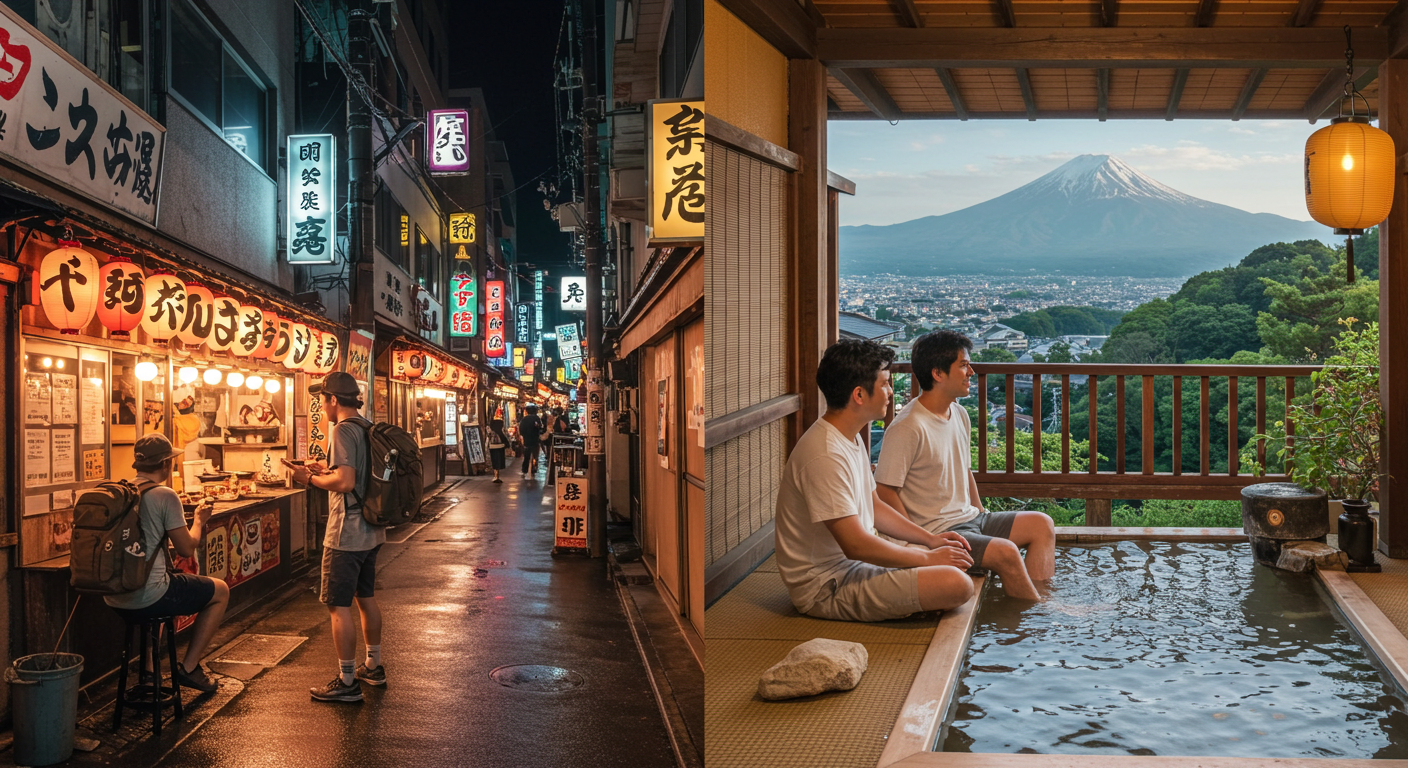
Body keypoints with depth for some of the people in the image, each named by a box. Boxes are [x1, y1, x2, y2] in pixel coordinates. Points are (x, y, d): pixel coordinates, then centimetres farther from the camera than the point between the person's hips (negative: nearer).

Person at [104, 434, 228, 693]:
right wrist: (199, 520, 8)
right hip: (148, 598, -7)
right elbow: (187, 549, -10)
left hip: (114, 600, 8)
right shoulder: (165, 495, -14)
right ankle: (188, 668, 12)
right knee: (220, 591, 13)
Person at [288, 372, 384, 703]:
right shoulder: (369, 428, 10)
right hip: (371, 530, 9)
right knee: (366, 598, 20)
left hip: (346, 535, -9)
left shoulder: (344, 430, -17)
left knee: (338, 607, -1)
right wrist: (327, 470, 16)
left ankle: (347, 682, 4)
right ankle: (373, 666, 32)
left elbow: (346, 481, -25)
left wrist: (310, 479, -11)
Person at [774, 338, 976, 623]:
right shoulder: (825, 455, -26)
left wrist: (930, 539, 6)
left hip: (850, 563, 11)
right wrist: (928, 558, -16)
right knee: (956, 584, -21)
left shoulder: (851, 439, 9)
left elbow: (873, 506, 18)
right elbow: (856, 545, -28)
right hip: (826, 587, -10)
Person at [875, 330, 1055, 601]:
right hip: (935, 531, -10)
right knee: (1006, 552, -25)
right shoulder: (907, 428, -20)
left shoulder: (959, 414, 10)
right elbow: (886, 492, -20)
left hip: (969, 518, 10)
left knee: (1042, 525, 5)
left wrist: (983, 516, 15)